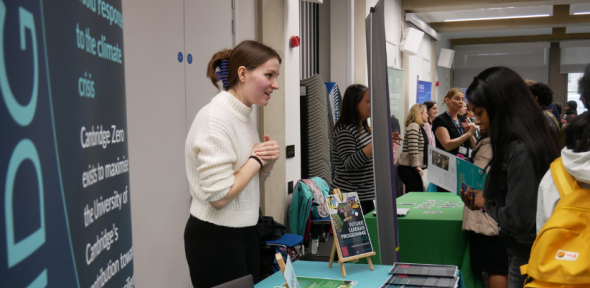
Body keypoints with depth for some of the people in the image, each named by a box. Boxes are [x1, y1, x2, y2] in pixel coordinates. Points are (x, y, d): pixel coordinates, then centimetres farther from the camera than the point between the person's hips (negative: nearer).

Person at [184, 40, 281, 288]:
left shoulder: (245, 117, 8)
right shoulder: (215, 119, -19)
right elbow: (219, 196, -25)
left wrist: (267, 162, -3)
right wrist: (256, 159, -13)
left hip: (245, 233, 9)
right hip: (215, 239, -8)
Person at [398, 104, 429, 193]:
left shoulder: (419, 127, 21)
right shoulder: (413, 126, -11)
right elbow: (413, 148, -20)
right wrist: (417, 166, -22)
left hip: (411, 168, 10)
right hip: (408, 168, -10)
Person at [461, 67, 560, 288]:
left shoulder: (520, 151, -24)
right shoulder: (516, 144, 4)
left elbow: (517, 220, -25)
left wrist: (485, 202, -9)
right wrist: (482, 197, 1)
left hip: (528, 257, -9)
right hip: (525, 251, 9)